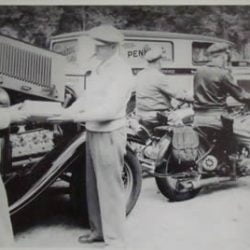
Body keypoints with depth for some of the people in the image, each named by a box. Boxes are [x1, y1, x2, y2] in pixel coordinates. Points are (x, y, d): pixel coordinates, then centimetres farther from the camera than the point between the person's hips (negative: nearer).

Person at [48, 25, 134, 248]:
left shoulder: (121, 71, -16)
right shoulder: (99, 67, 11)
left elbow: (110, 110, -24)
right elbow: (87, 97, 16)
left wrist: (76, 117, -24)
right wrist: (64, 114, 5)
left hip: (109, 136, -9)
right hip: (93, 133, 9)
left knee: (110, 189, -1)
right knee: (94, 186, 17)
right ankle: (99, 230, 33)